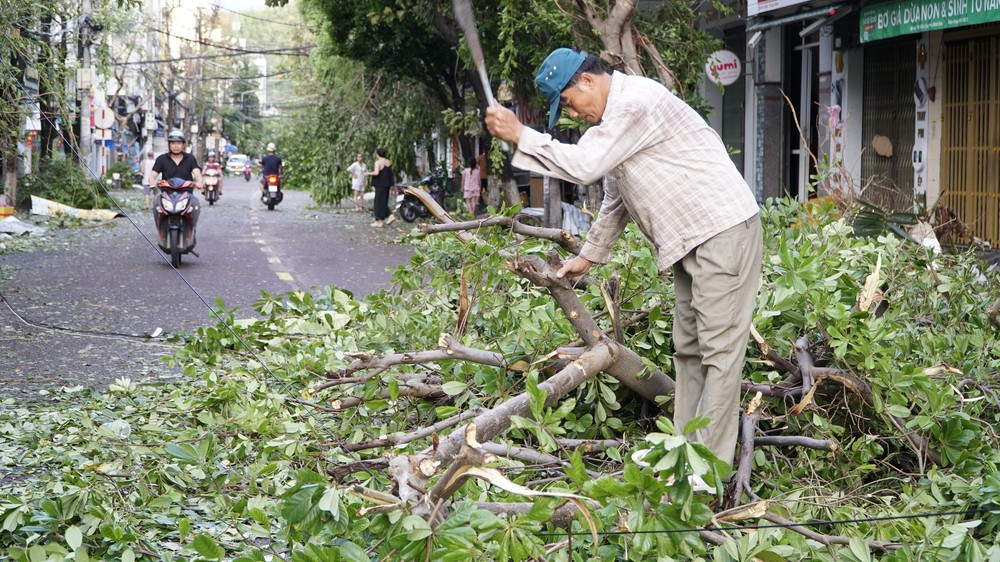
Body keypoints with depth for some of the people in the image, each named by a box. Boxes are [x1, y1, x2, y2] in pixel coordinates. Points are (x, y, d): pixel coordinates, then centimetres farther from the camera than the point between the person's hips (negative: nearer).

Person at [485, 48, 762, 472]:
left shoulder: (636, 102, -17)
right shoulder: (614, 115, 17)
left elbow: (585, 165, -22)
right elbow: (616, 197, 27)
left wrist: (519, 135, -14)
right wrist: (589, 255, 29)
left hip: (723, 230, -11)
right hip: (692, 240, 11)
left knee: (719, 348, -10)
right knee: (688, 347, 11)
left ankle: (712, 467, -11)